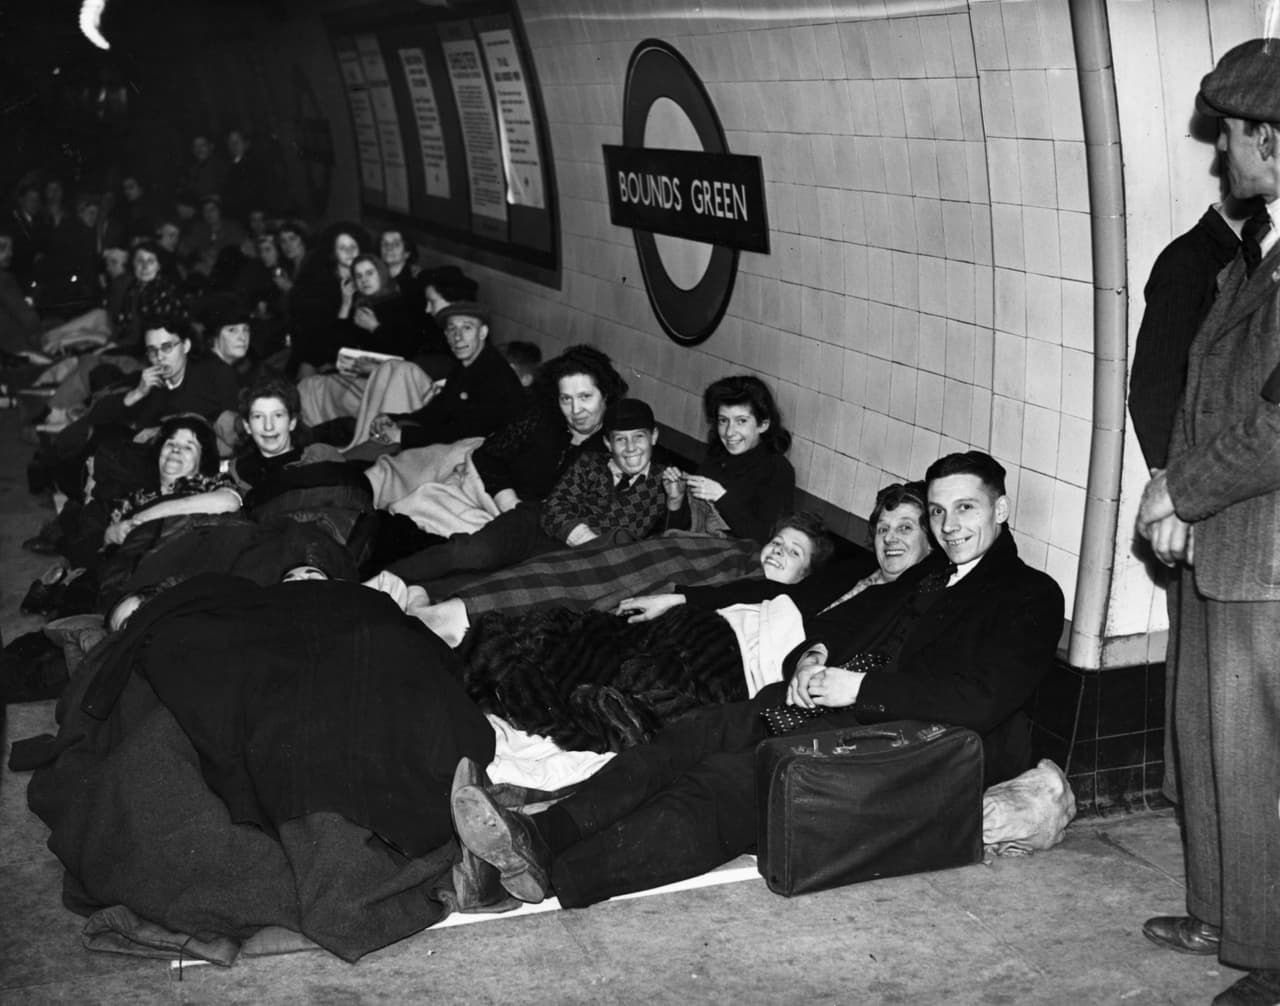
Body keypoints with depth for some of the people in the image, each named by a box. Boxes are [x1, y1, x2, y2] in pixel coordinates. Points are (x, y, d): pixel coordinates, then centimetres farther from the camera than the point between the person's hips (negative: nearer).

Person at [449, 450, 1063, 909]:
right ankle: (537, 836, -31)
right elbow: (839, 623, 27)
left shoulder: (1030, 596, 5)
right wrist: (812, 655, 2)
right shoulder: (927, 577, 28)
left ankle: (553, 876, -37)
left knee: (727, 780, -27)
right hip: (835, 708, 8)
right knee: (704, 733, -18)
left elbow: (982, 700, -11)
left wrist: (860, 685, -14)